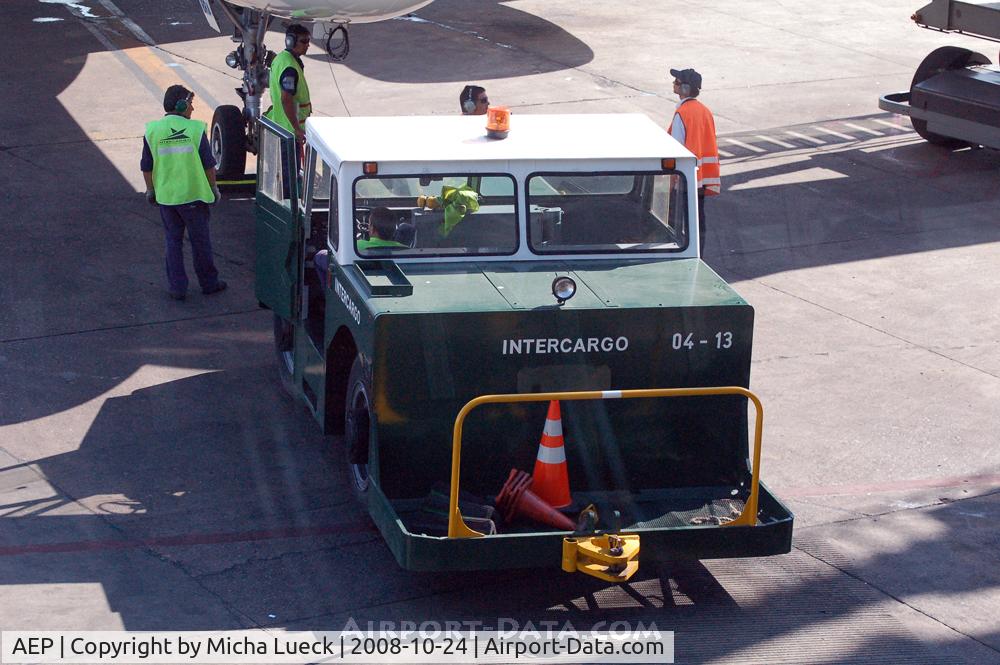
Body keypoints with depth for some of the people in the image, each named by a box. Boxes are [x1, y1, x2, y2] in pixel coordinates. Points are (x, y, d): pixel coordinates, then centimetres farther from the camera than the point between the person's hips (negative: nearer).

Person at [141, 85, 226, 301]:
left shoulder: (152, 131, -4)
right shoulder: (195, 129, -9)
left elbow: (147, 167, 2)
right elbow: (209, 164, -4)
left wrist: (150, 190, 16)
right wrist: (213, 188, 9)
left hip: (166, 196, 2)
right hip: (194, 194, -2)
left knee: (173, 241, 11)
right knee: (200, 240, 11)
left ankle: (177, 288, 11)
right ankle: (209, 283, 22)